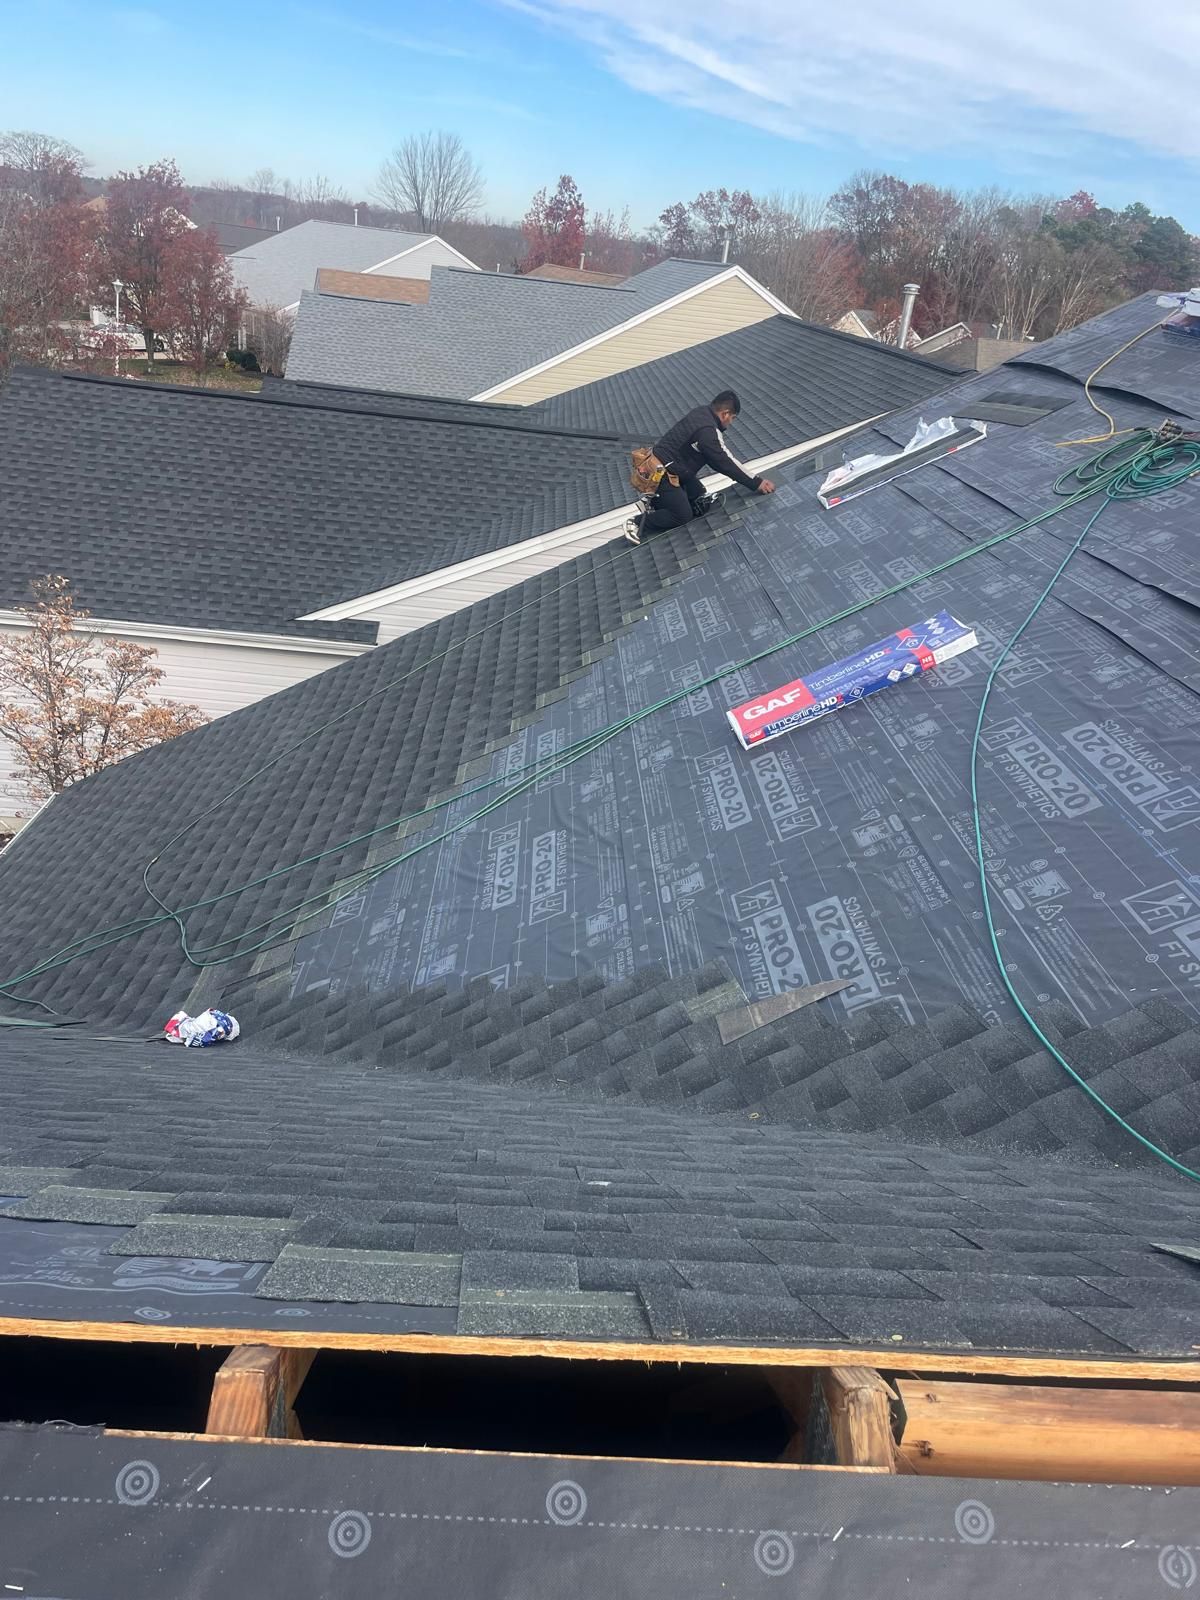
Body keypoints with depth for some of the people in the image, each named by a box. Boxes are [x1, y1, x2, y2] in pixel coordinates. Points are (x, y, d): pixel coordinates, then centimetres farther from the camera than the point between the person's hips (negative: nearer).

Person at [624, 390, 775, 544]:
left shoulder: (702, 412, 3)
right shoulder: (707, 431, -26)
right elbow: (724, 463, -21)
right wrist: (756, 483, -16)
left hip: (667, 465, 10)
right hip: (661, 473, -10)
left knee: (697, 493, 18)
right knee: (683, 515, -1)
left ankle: (654, 502, 17)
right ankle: (638, 522, 0)